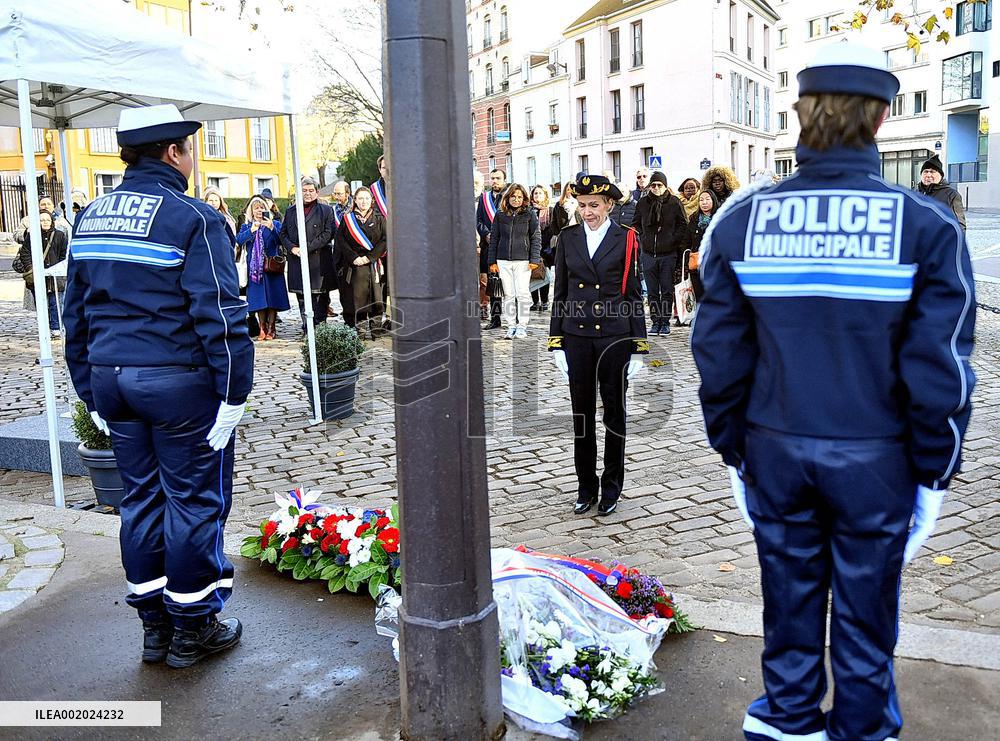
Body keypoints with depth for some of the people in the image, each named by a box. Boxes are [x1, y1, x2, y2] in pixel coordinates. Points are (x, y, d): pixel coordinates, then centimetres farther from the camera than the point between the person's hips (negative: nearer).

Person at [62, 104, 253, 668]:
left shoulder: (91, 218, 12)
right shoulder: (193, 218, -11)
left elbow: (76, 314, 15)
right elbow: (220, 316, -17)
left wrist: (91, 391, 20)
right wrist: (234, 393, -13)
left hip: (112, 381, 7)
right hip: (180, 383, -7)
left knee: (142, 498, 15)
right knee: (194, 500, 5)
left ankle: (155, 624, 26)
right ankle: (192, 629, 16)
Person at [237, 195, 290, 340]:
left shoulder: (275, 224, 7)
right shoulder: (247, 226, 12)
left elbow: (280, 241, -7)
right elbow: (239, 240, -5)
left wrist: (272, 228, -22)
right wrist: (251, 231, -20)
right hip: (255, 267, 1)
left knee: (272, 297, -2)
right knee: (258, 298, 1)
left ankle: (271, 328, 3)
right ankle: (262, 328, 7)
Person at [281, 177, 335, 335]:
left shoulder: (325, 210, 4)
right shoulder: (291, 211, 16)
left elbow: (327, 234, -5)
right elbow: (283, 233, 15)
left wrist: (307, 248, -13)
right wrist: (292, 248, -5)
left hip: (319, 261, -3)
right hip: (297, 261, 3)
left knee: (320, 297, -2)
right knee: (302, 297, 3)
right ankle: (307, 329, 7)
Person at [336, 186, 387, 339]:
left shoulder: (378, 218, 8)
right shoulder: (348, 219, 8)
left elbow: (385, 239, 0)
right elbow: (341, 241, 3)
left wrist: (370, 256, -10)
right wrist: (354, 258, -9)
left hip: (375, 264, 0)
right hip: (356, 265, 0)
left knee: (376, 298, -2)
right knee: (359, 298, -3)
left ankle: (375, 331, 4)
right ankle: (361, 331, 0)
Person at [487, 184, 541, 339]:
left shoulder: (529, 214, 1)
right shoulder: (500, 214, 7)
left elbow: (536, 237, 0)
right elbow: (494, 238, 10)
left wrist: (534, 259, -7)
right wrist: (492, 261, 6)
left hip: (523, 260, -2)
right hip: (503, 261, 2)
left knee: (523, 294, -4)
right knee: (508, 294, 6)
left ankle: (522, 326, 5)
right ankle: (511, 326, 12)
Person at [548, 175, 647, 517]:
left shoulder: (626, 239, -2)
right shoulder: (567, 238, 6)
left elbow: (634, 295, -1)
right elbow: (560, 293, 8)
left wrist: (638, 348, -4)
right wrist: (556, 343, 3)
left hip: (615, 337, -2)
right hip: (576, 338, 2)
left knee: (614, 414, 8)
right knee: (582, 415, 8)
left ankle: (611, 489, 20)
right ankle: (586, 488, 21)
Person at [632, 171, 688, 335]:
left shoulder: (674, 202, -1)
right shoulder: (643, 203, 5)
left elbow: (683, 225, 4)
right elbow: (636, 224, 18)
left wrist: (673, 240, -6)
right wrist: (644, 237, 5)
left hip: (668, 254, -2)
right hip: (648, 253, 2)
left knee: (667, 290, 2)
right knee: (652, 291, 7)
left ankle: (665, 321, 10)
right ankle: (655, 321, 15)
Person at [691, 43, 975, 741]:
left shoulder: (742, 220, -5)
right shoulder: (927, 226, -11)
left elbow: (720, 353, -2)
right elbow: (938, 367, -10)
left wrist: (733, 448, 9)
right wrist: (933, 471, 2)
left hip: (776, 449, 2)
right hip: (875, 457, -2)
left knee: (790, 595, 18)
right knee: (864, 610, 15)